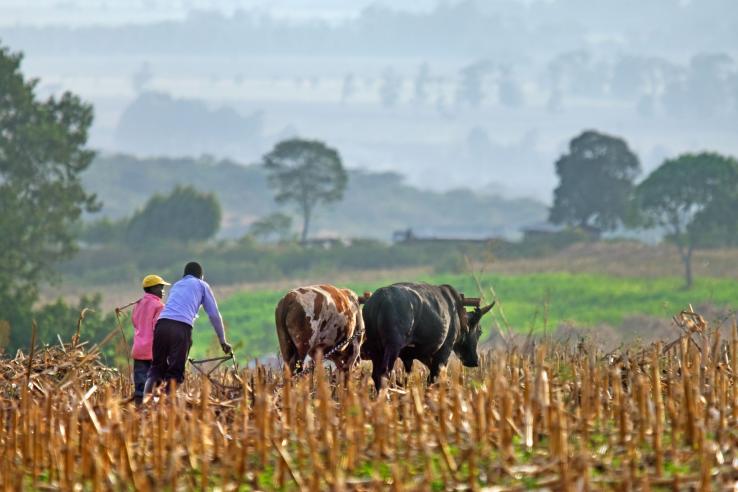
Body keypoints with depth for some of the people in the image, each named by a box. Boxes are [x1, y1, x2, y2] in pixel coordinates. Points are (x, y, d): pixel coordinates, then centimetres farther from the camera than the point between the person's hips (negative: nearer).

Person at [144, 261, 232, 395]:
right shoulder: (202, 285, 21)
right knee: (176, 370, 0)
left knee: (157, 366, 9)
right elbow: (214, 315, 17)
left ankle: (146, 394, -13)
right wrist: (223, 341, 26)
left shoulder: (176, 285, 34)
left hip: (162, 324, 4)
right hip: (182, 327, -4)